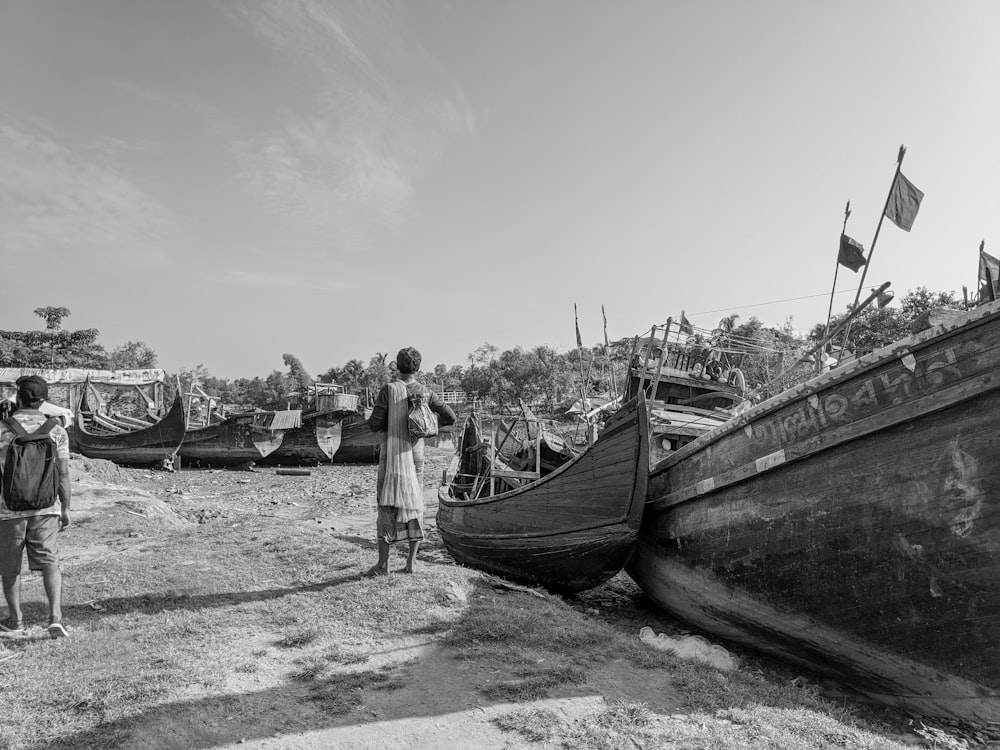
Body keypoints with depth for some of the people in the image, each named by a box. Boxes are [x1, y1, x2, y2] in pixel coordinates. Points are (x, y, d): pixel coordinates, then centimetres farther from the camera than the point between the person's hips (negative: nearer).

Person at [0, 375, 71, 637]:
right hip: (46, 507, 1)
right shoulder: (57, 431, -2)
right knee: (49, 564, 3)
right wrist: (66, 508, 7)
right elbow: (63, 473, -2)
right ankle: (55, 618, -10)